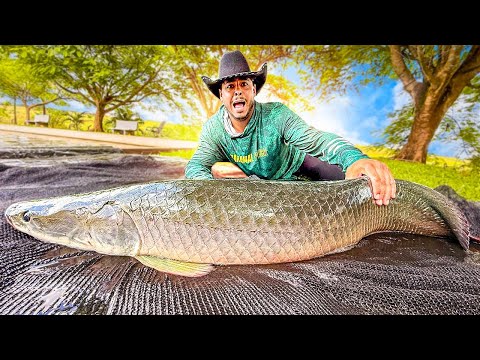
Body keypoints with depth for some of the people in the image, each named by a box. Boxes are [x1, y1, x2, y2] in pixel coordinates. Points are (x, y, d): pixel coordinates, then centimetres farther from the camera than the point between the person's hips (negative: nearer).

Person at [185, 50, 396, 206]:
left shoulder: (276, 115, -30)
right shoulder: (213, 129, -20)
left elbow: (317, 140, -43)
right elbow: (194, 167, -26)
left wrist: (356, 159, -65)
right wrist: (212, 178, -53)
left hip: (293, 167, -2)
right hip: (253, 180, 3)